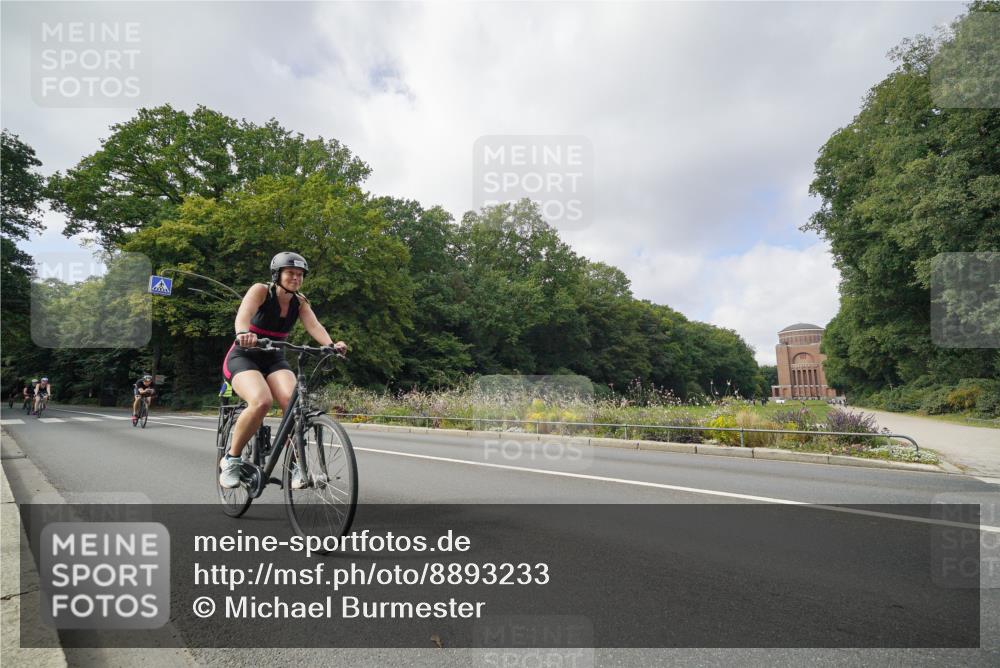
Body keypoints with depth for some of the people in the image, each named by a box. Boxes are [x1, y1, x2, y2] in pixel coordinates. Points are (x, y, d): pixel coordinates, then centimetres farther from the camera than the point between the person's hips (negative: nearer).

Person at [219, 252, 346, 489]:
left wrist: (331, 344, -39)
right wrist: (243, 333, -57)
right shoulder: (261, 290, -13)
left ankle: (294, 465, -12)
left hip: (274, 360, 4)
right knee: (261, 401, -33)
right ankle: (231, 459, -11)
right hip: (243, 357, -4)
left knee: (293, 400, -27)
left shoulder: (300, 301, 0)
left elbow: (314, 325, -17)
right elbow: (243, 314, -33)